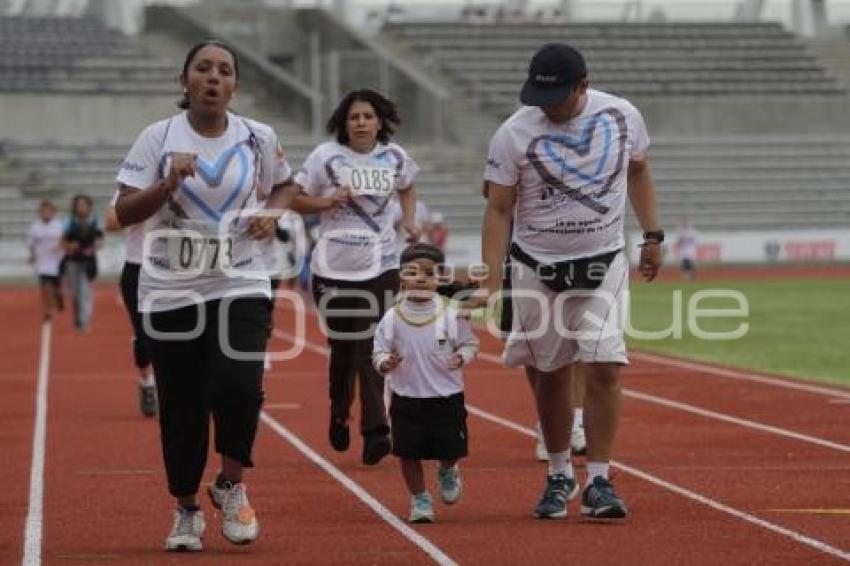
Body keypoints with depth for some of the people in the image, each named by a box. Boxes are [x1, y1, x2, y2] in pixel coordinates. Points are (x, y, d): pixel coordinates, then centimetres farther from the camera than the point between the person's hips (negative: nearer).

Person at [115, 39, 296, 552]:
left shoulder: (259, 139, 1)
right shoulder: (158, 138, -4)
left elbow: (285, 184, 20)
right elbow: (124, 213, -7)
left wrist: (272, 213, 0)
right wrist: (167, 183, -22)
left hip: (241, 286, 0)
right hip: (171, 292, 0)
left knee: (238, 389, -19)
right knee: (181, 409, 3)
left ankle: (231, 485, 8)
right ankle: (187, 510, 24)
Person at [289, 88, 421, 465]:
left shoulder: (394, 157, 5)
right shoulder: (326, 156, -3)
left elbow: (406, 188, 26)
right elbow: (296, 200, 3)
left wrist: (408, 221, 9)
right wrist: (327, 201, -15)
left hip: (380, 266, 1)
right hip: (333, 267, -1)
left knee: (371, 348, -8)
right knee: (342, 346, 7)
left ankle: (375, 433, -11)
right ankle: (339, 416, 33)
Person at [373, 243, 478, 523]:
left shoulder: (451, 316, -7)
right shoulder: (392, 319, -6)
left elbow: (469, 343, 3)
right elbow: (379, 352, -2)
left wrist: (461, 357, -18)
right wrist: (386, 363, -24)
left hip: (447, 397, 0)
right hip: (406, 398, 0)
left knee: (450, 449, 5)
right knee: (409, 453, 3)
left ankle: (447, 472, 40)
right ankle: (419, 498, 22)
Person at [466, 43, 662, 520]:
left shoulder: (622, 115, -4)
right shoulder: (514, 133, -12)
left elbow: (638, 170, 14)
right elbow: (500, 209, -9)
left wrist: (652, 235, 9)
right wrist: (492, 280, -18)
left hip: (602, 266, 1)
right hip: (538, 270, 0)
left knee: (604, 369, -12)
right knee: (552, 373, 9)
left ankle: (599, 481, -5)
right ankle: (560, 475, 26)